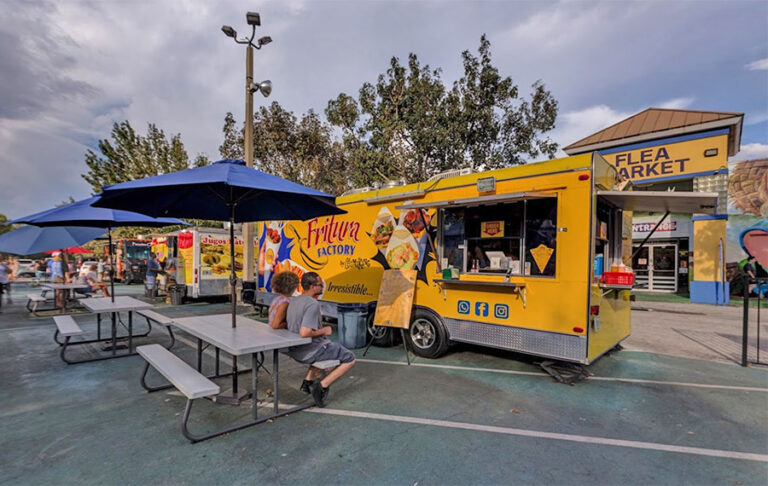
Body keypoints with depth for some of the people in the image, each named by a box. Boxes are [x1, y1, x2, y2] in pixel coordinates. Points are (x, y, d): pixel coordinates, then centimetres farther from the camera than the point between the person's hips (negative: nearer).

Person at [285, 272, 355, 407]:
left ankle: (308, 381, 26)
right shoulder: (313, 304, -23)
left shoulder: (293, 301, 5)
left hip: (293, 350, 9)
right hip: (309, 352, -9)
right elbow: (304, 333, -31)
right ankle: (322, 386, -5)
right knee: (350, 359, 2)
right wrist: (323, 331, -14)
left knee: (326, 346, 36)